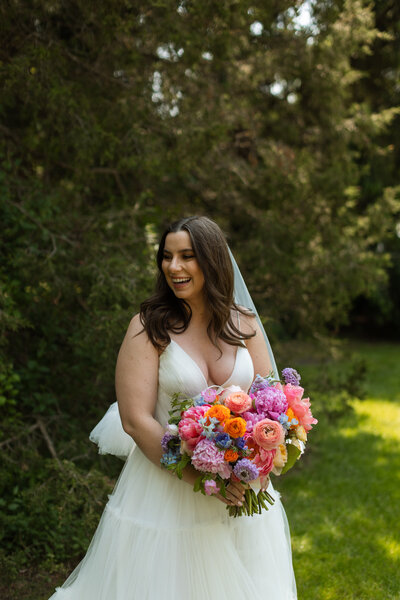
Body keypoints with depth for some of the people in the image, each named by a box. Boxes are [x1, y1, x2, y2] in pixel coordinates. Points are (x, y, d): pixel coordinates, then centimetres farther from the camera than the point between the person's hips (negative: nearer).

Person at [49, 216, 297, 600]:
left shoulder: (242, 324, 1)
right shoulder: (148, 327, -10)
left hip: (239, 490, 4)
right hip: (166, 486, -3)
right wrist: (200, 477, -21)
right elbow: (136, 421, -15)